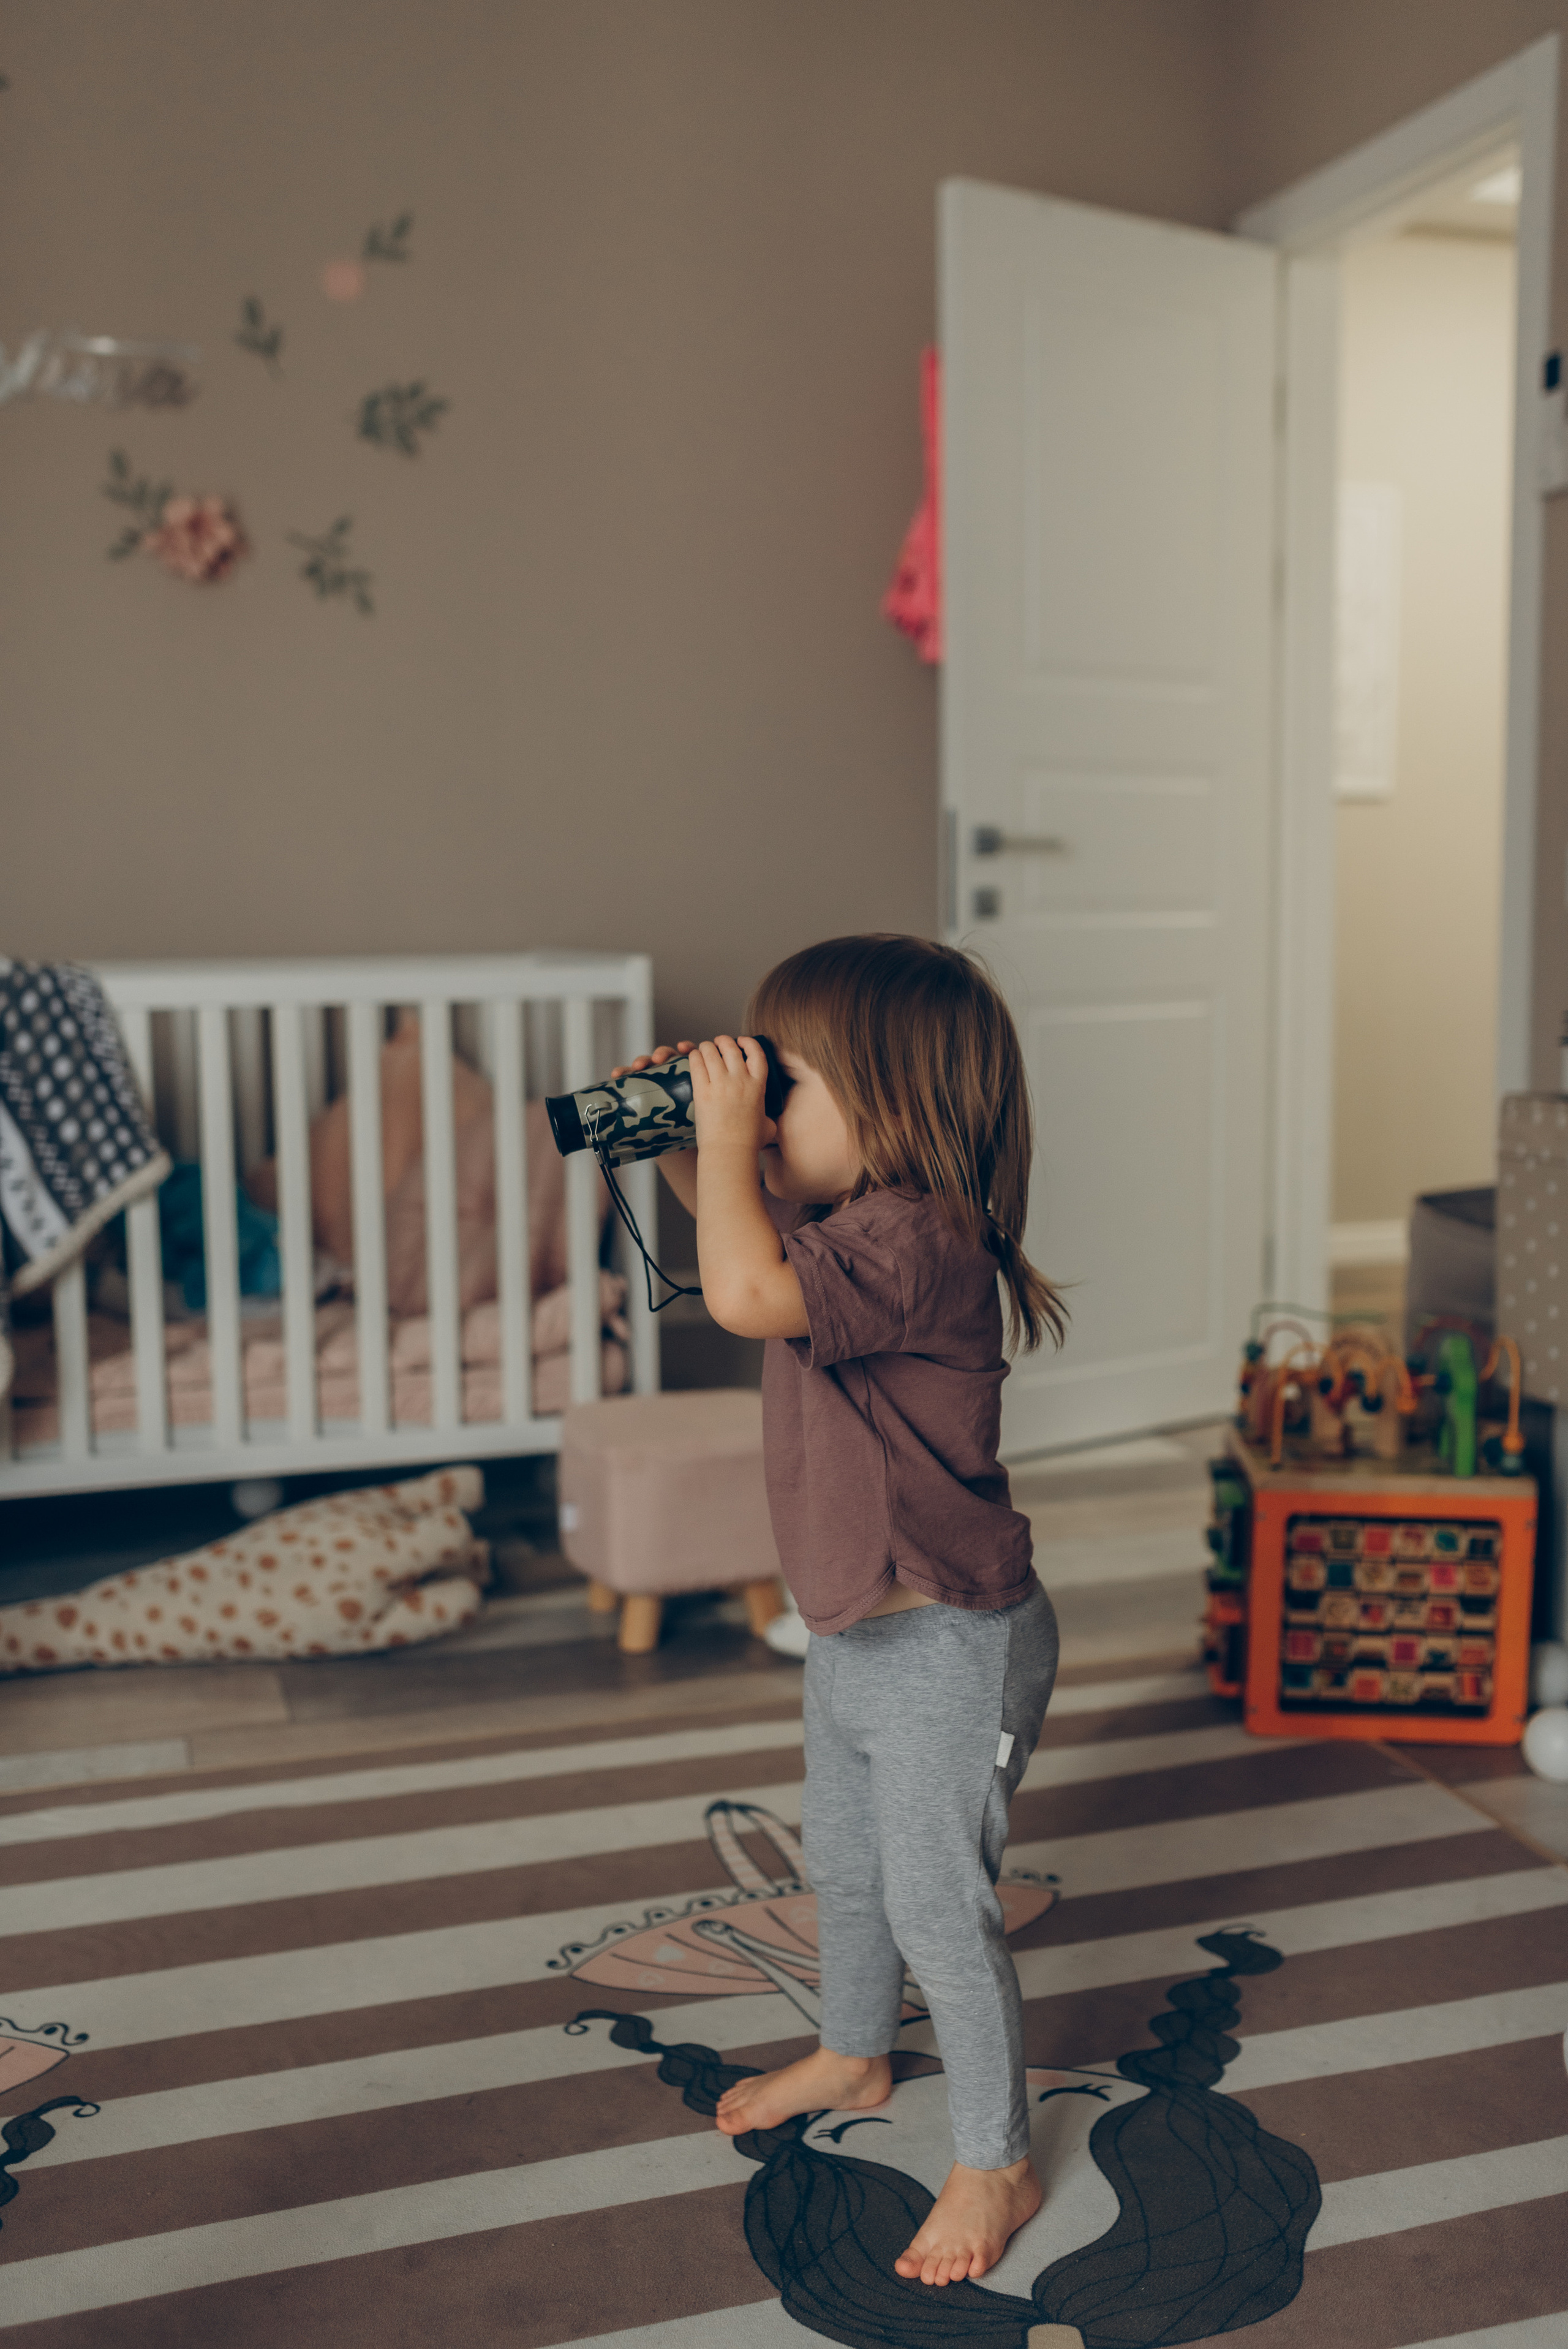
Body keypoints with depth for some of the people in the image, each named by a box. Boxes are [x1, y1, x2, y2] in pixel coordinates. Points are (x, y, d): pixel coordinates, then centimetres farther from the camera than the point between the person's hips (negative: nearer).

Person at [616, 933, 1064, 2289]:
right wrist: (687, 1143, 5)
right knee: (842, 1864, 26)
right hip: (854, 1631, 10)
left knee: (937, 1902, 3)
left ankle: (997, 2165, 24)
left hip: (950, 1644, -10)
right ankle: (855, 2059, 51)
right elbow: (746, 1233, 23)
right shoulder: (848, 1218, 2)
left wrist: (729, 1132, -30)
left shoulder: (919, 1236, -29)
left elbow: (745, 1292, -43)